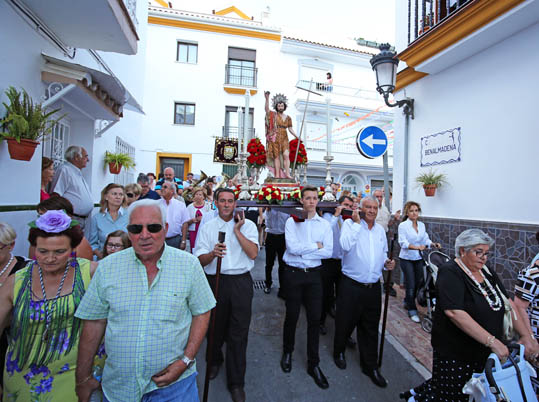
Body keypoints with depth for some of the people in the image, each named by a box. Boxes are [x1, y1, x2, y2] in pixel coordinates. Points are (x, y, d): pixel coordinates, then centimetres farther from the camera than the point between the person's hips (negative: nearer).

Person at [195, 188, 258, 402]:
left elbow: (253, 253, -10)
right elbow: (201, 260, -2)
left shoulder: (247, 225, 1)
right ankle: (214, 361, 49)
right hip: (215, 281, 2)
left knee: (238, 333, 6)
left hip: (241, 282, -1)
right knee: (215, 327, 18)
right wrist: (213, 253, -23)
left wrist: (237, 230, -12)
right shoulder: (206, 227, 4)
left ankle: (236, 382, 25)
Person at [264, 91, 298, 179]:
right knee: (276, 156, -2)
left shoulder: (288, 118, 13)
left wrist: (297, 136, 2)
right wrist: (267, 99, -28)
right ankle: (277, 175, 1)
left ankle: (287, 174, -11)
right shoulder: (273, 115, 4)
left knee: (286, 155, -11)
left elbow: (290, 129, 13)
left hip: (284, 139, 2)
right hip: (275, 138, -2)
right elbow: (267, 109, -14)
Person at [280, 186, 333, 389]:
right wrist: (316, 246, -11)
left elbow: (328, 252, -6)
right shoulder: (292, 221, -4)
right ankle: (287, 352, 39)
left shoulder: (324, 224, 3)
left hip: (314, 274, 2)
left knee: (315, 318, 8)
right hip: (293, 273, -2)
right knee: (292, 315, 12)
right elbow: (292, 247, -17)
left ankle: (313, 364, 27)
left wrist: (302, 249, -13)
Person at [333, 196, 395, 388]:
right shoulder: (350, 223, -8)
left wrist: (387, 262, 0)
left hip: (373, 287, 5)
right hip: (351, 287, -4)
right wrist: (357, 223, -21)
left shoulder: (380, 230, 10)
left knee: (370, 329, 16)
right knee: (345, 323, 12)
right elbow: (346, 245, -25)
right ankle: (339, 352, 40)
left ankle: (370, 366, 34)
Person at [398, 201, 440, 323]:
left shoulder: (421, 225, 6)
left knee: (417, 283, 11)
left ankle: (407, 301, 35)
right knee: (411, 285, -4)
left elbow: (425, 239, 9)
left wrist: (433, 244, -11)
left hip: (418, 258, 5)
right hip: (407, 258, -5)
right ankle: (412, 310, 11)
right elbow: (403, 243, -21)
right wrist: (417, 247, -35)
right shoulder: (403, 225, -12)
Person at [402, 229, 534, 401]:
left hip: (484, 352, 7)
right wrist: (492, 341, -27)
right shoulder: (450, 273, -18)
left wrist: (525, 335, -1)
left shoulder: (486, 271, 7)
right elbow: (455, 313, -27)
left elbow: (507, 302, 9)